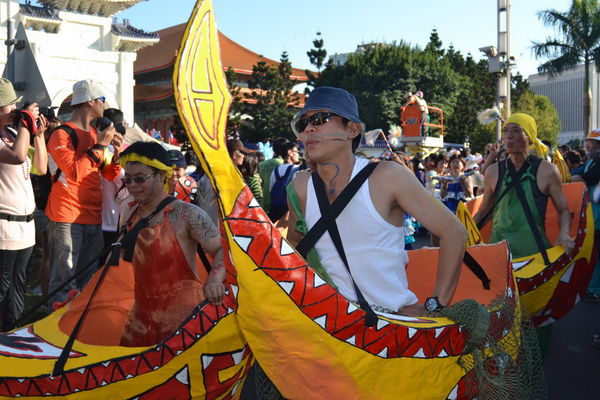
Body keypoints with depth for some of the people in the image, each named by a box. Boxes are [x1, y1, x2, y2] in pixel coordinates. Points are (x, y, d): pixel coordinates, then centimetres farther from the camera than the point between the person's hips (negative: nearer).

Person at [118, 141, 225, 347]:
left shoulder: (186, 215, -15)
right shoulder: (130, 215, 6)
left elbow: (223, 250, -15)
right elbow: (120, 258, 20)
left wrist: (214, 279, -34)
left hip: (183, 317, -6)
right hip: (142, 315, 6)